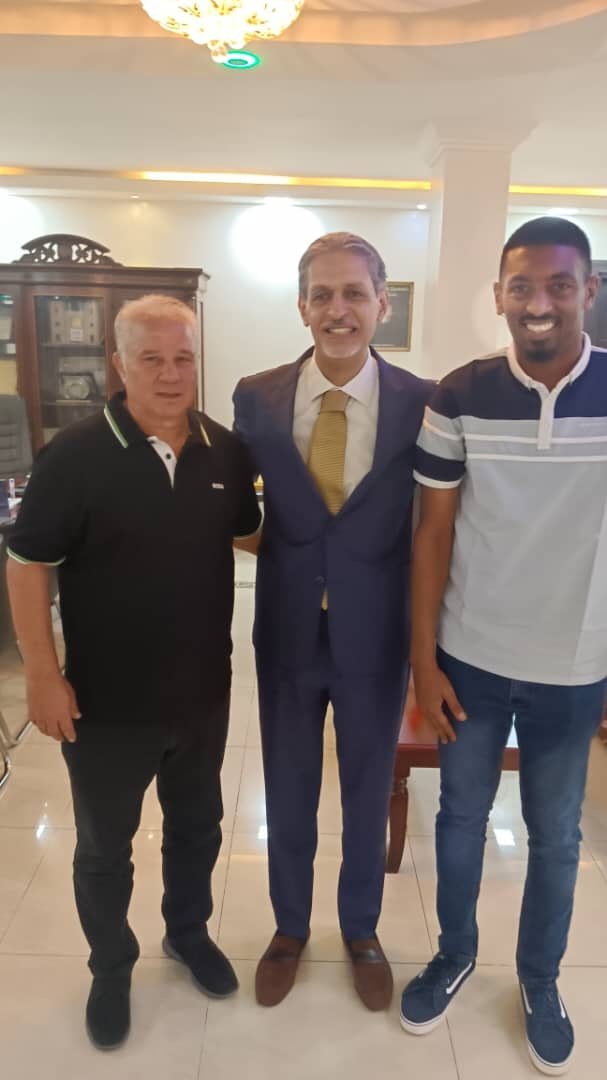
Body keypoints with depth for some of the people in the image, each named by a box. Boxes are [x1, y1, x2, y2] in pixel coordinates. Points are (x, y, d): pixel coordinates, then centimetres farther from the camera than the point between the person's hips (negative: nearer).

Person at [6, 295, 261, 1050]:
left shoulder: (226, 450, -3)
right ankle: (111, 968, 44)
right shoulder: (74, 454, -15)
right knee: (103, 848, 17)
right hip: (106, 701, -3)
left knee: (196, 825, 24)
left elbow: (252, 533, 13)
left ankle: (188, 932, 51)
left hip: (204, 692, 4)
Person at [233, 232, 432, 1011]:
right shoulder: (256, 398, -7)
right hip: (287, 632, 1)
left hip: (375, 636, -1)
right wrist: (279, 552, -9)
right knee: (287, 793, 20)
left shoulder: (421, 404, -11)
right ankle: (289, 927, 48)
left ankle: (361, 932, 48)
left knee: (368, 794, 20)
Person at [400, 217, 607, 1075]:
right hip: (469, 660, 1)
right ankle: (455, 953, 46)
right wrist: (423, 658, -4)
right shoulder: (459, 397, -7)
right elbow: (434, 534, -3)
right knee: (461, 816, 19)